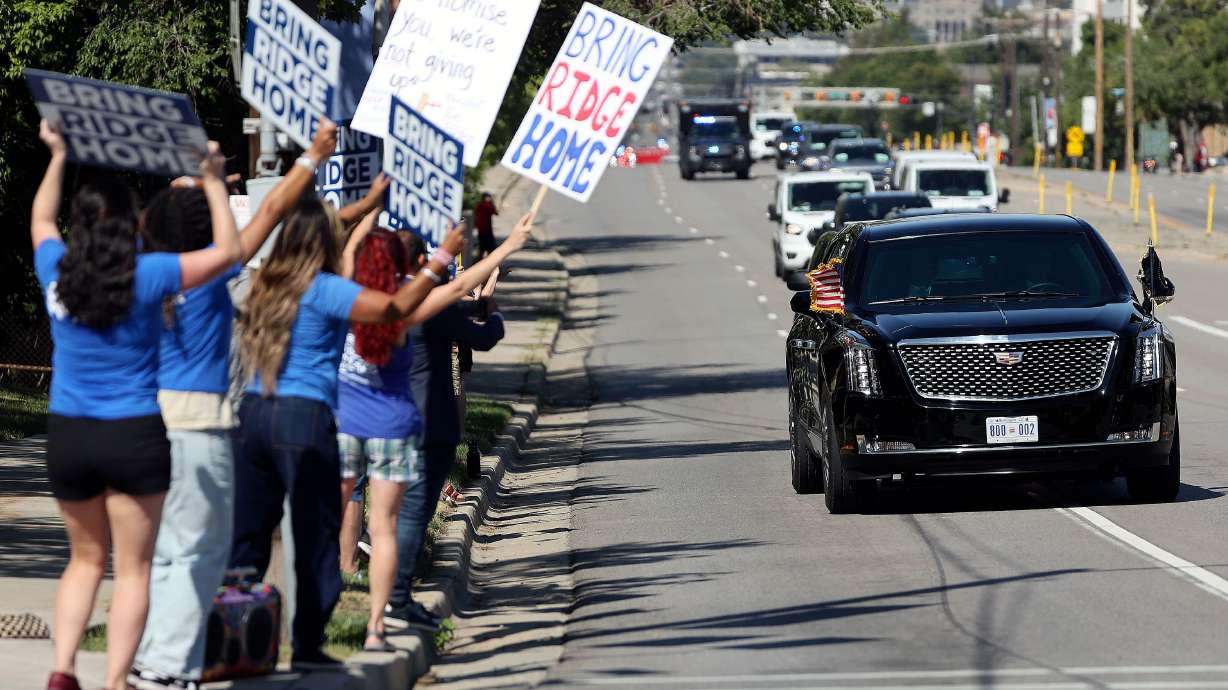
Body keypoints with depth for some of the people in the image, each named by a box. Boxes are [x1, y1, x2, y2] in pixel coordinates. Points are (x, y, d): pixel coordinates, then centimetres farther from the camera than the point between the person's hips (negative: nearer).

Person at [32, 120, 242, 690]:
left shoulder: (57, 273, -2)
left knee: (86, 559, 19)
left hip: (67, 435, 4)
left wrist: (58, 157, 28)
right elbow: (227, 250, -5)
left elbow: (41, 220, 21)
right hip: (134, 435, -4)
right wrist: (213, 183, 3)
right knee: (132, 569, 5)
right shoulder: (145, 277, -13)